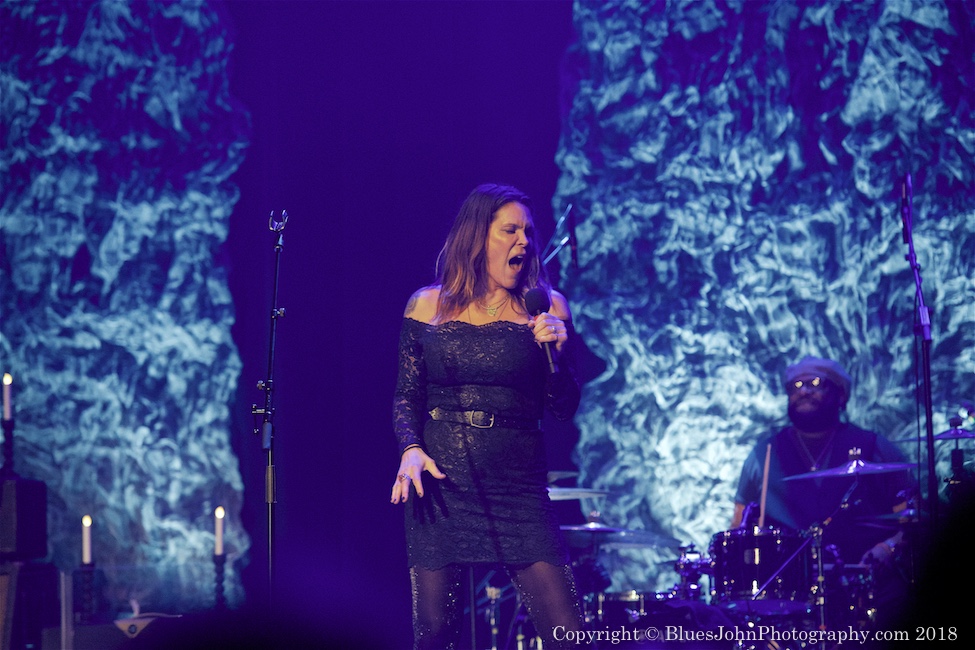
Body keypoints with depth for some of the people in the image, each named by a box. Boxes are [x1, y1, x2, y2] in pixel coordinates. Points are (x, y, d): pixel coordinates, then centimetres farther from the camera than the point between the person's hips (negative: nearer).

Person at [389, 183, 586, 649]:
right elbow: (406, 397, 12)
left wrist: (555, 352, -13)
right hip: (441, 484, 0)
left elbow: (564, 408, 4)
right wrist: (411, 449, -7)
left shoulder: (545, 308, 5)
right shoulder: (428, 306, 6)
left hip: (520, 488, 0)